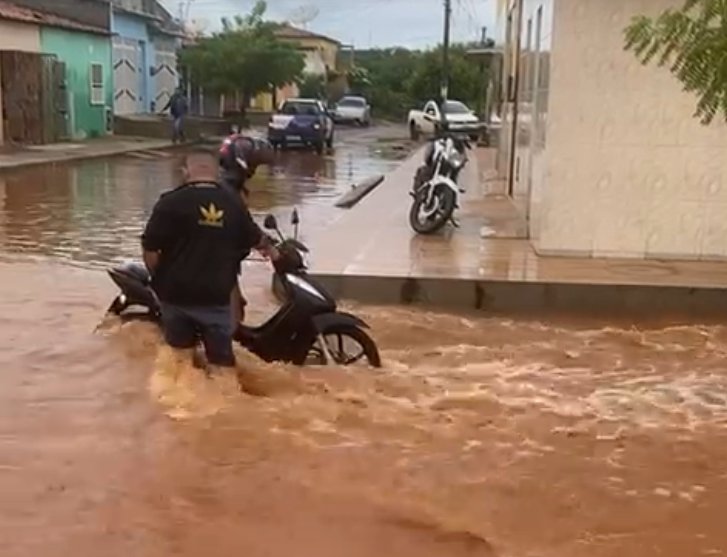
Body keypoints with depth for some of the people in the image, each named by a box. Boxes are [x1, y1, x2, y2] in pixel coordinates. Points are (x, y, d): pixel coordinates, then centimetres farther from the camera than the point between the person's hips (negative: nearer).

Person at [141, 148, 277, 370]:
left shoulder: (171, 202, -10)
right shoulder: (234, 204, 2)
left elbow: (150, 249, -11)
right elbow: (256, 238, 19)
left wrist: (159, 279, 9)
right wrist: (271, 250, 42)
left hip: (176, 292, -1)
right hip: (216, 295, 1)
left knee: (179, 355, 19)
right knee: (222, 360, 14)